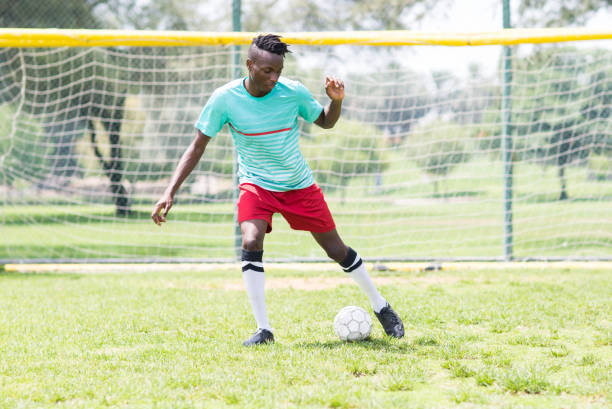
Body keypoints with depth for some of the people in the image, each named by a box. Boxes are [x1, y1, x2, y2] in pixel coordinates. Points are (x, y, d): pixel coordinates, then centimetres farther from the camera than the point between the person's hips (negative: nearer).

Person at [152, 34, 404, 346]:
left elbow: (325, 122, 4)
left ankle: (381, 307, 27)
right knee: (251, 242, -27)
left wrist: (336, 100, -18)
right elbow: (197, 147, -9)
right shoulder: (224, 99, -17)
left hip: (300, 186, 1)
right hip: (256, 185, -1)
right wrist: (170, 192, -17)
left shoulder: (294, 92, -15)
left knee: (336, 250, 4)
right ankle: (263, 330, -18)